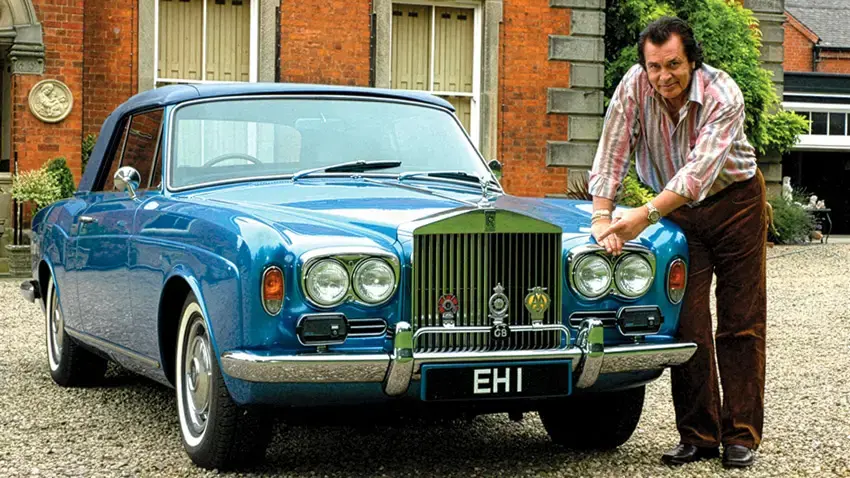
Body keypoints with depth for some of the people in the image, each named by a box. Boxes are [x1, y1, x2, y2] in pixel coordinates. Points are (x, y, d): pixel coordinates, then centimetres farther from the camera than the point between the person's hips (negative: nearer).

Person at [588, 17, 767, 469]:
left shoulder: (724, 95, -28)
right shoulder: (635, 85, -17)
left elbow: (701, 169, -39)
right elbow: (612, 153, -17)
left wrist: (646, 214, -48)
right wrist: (602, 216, -30)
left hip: (735, 201, -3)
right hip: (678, 210, 3)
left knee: (740, 324, -1)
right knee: (687, 324, -2)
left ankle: (741, 436, 4)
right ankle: (698, 436, 3)